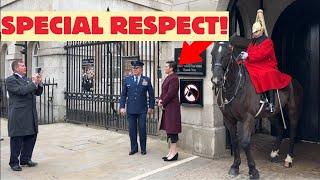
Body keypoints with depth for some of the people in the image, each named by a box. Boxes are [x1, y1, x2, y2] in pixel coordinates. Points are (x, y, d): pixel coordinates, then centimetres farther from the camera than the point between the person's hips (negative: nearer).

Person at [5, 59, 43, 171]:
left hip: (31, 114, 7)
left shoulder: (27, 79, 16)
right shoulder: (10, 80, -5)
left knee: (31, 136, 10)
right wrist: (33, 82, -14)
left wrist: (39, 83, -2)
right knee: (17, 139, 3)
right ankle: (14, 162, 17)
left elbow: (38, 93, 15)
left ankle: (25, 159, 26)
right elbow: (21, 91, -20)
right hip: (18, 115, -7)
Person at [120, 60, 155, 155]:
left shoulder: (146, 80, 2)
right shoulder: (127, 79, 6)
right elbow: (123, 94, 6)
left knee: (142, 129, 3)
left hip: (142, 109, -1)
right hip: (131, 109, 2)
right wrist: (122, 106, -1)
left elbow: (151, 94, 7)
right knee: (132, 129, 7)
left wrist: (151, 106, 5)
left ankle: (143, 148, 18)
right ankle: (134, 148, 21)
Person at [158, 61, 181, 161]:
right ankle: (171, 151, 23)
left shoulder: (174, 78, -15)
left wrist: (163, 104, -10)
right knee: (169, 130, 14)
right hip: (167, 107, 10)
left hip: (172, 108, -10)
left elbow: (170, 93, -19)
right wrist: (160, 100, 1)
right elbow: (164, 92, 18)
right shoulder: (168, 78, 15)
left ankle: (174, 152, 4)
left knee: (172, 130, -4)